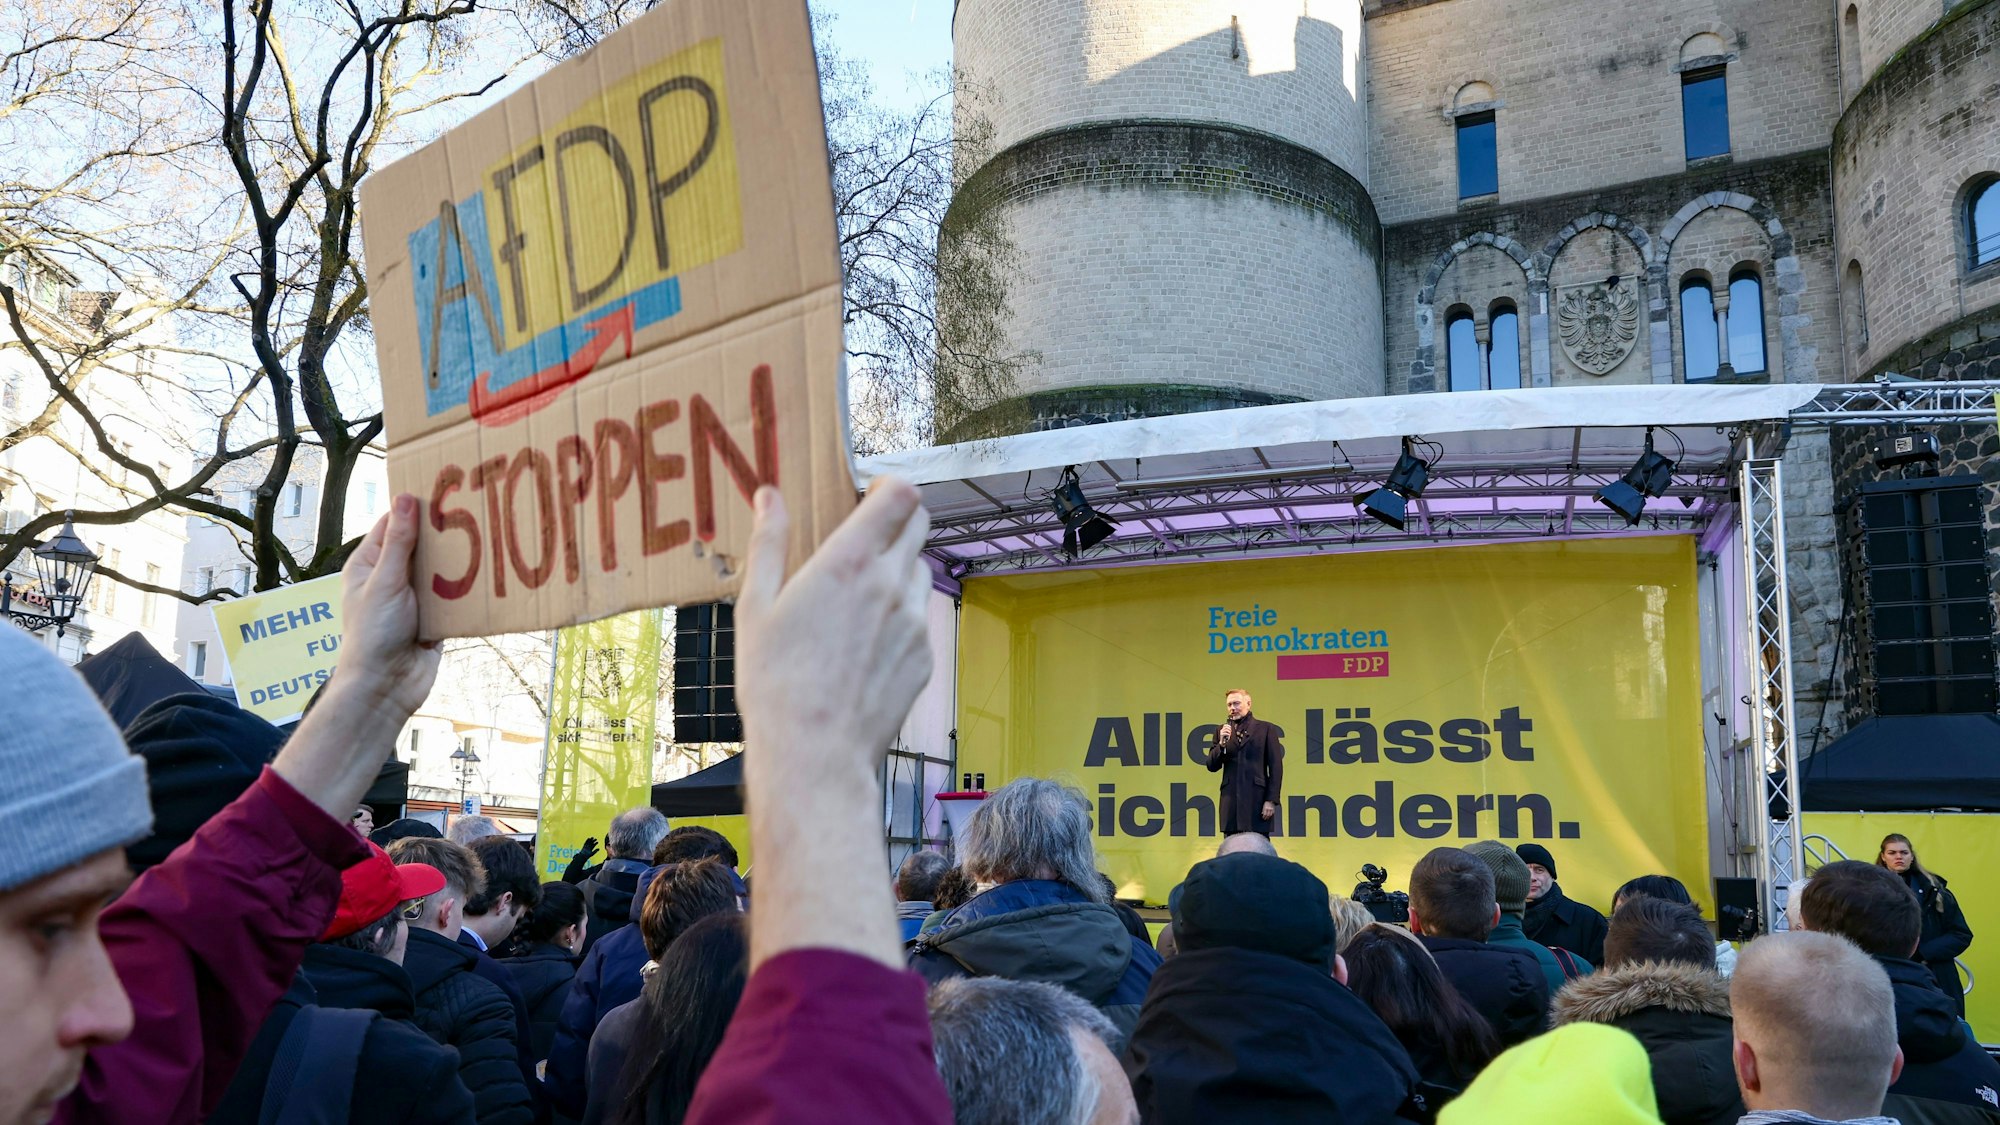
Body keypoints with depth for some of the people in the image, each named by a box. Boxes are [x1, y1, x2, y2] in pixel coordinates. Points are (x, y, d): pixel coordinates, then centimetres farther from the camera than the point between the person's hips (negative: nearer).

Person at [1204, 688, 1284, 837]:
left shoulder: (1266, 729, 3)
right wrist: (1222, 743, -8)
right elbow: (1211, 766, 9)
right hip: (1230, 800, 3)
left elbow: (1276, 767, 0)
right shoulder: (1222, 730, 13)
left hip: (1257, 799, -3)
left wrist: (1271, 800, -8)